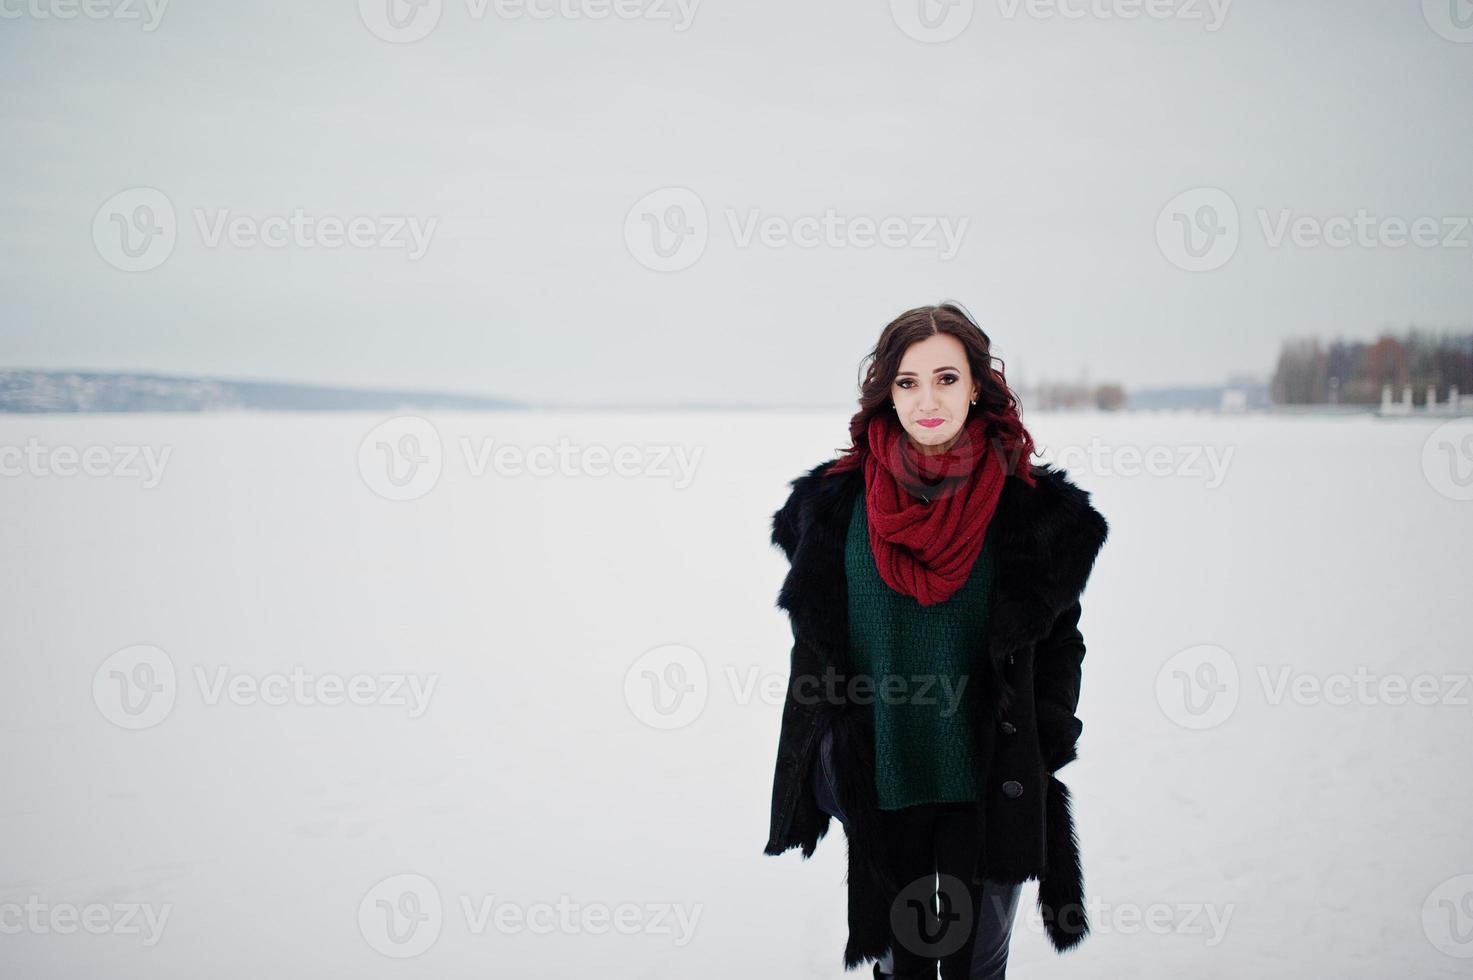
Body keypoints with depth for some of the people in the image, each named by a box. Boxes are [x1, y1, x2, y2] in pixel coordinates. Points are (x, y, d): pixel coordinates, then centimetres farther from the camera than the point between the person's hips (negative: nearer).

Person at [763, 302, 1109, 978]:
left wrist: (1038, 754, -5)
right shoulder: (835, 503, -2)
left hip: (987, 785, -1)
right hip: (880, 787, 1)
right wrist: (831, 761, 1)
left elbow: (1059, 643, 2)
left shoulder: (1035, 507, -5)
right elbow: (814, 643, 6)